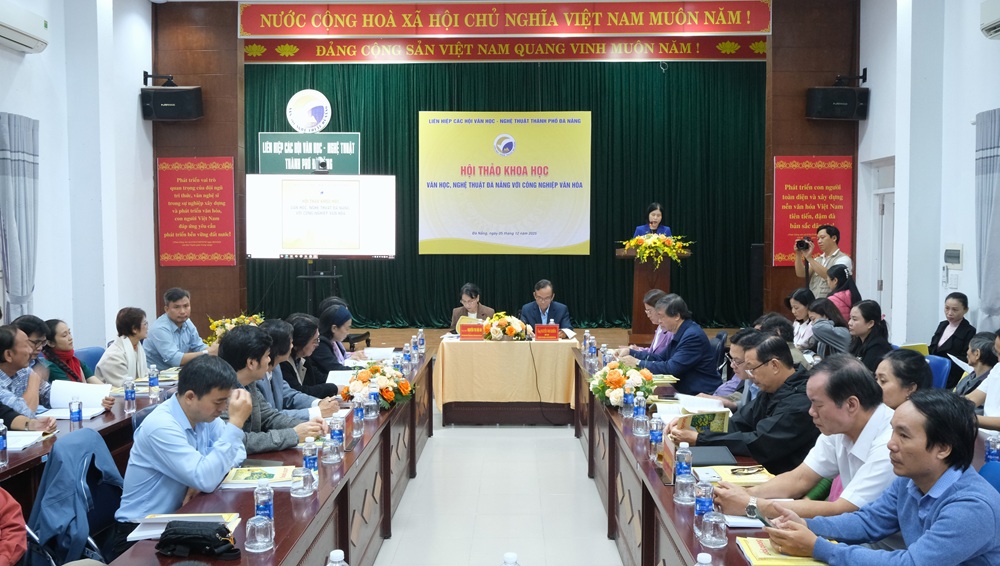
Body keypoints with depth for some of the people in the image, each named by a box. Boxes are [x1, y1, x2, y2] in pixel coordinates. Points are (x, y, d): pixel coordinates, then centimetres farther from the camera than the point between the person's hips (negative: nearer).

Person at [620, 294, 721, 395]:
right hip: (685, 391, 8)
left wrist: (638, 363, -16)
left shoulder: (693, 336, -20)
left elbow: (671, 368, -23)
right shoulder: (681, 334, 10)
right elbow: (662, 358, 15)